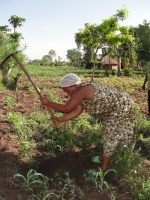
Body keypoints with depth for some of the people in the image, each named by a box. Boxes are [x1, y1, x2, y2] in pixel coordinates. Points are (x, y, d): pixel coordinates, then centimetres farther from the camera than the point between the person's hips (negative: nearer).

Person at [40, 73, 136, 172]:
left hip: (121, 107, -10)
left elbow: (66, 109, -28)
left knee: (110, 136, 0)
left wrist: (48, 103, -18)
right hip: (113, 108, 10)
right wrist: (61, 119, -4)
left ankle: (105, 167, 14)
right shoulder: (83, 91, 3)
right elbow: (77, 111, 2)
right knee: (109, 133, 22)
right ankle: (105, 157, 40)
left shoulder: (80, 91, -26)